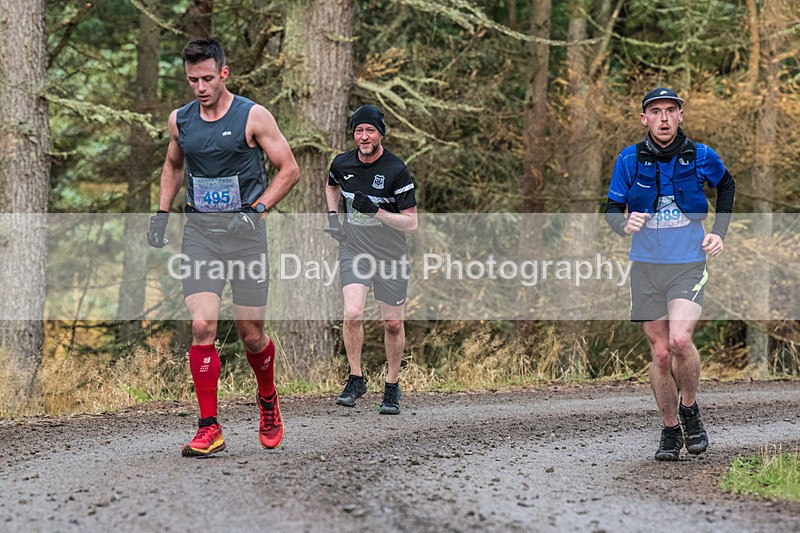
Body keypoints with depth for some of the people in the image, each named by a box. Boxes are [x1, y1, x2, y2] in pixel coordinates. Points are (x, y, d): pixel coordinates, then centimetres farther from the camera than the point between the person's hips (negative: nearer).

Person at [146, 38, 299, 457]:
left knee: (250, 333, 3)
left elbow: (289, 170, 0)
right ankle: (209, 428, -8)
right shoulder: (179, 120, 8)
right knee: (202, 327, -13)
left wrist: (257, 209, -10)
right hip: (198, 230, 2)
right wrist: (161, 213, 15)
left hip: (244, 231, -2)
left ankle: (268, 401, 34)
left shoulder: (252, 117, -4)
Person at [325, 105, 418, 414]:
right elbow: (331, 186, 24)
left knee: (393, 323, 5)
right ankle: (355, 379, 1)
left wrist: (376, 211, -26)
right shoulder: (342, 164, -3)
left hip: (391, 255, -2)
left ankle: (392, 386, 24)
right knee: (352, 314, -17)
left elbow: (411, 223, -15)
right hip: (353, 249, 2)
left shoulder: (396, 171, -16)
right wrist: (332, 215, 8)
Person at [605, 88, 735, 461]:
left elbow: (726, 186, 18)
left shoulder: (701, 157, -3)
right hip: (646, 266, 2)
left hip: (689, 264, -2)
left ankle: (690, 410, 3)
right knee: (660, 353, 4)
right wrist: (624, 224, -21)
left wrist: (718, 232, 9)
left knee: (679, 340, -22)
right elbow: (611, 208, 2)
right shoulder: (630, 159, -3)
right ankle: (670, 431, 20)